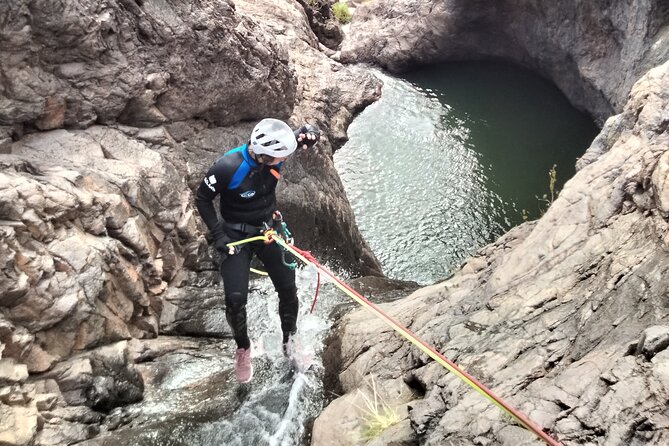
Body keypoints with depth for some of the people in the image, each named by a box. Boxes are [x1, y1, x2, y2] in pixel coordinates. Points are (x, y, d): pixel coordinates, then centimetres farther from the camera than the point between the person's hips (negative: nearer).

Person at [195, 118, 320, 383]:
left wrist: (309, 133, -31)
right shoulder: (228, 168, -31)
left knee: (288, 289, 5)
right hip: (236, 237, -4)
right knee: (236, 299, -8)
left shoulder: (273, 150, -20)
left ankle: (289, 342, 30)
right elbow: (203, 199, -14)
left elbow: (309, 134, -7)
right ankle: (243, 348, 20)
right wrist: (218, 235, -17)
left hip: (268, 230, 4)